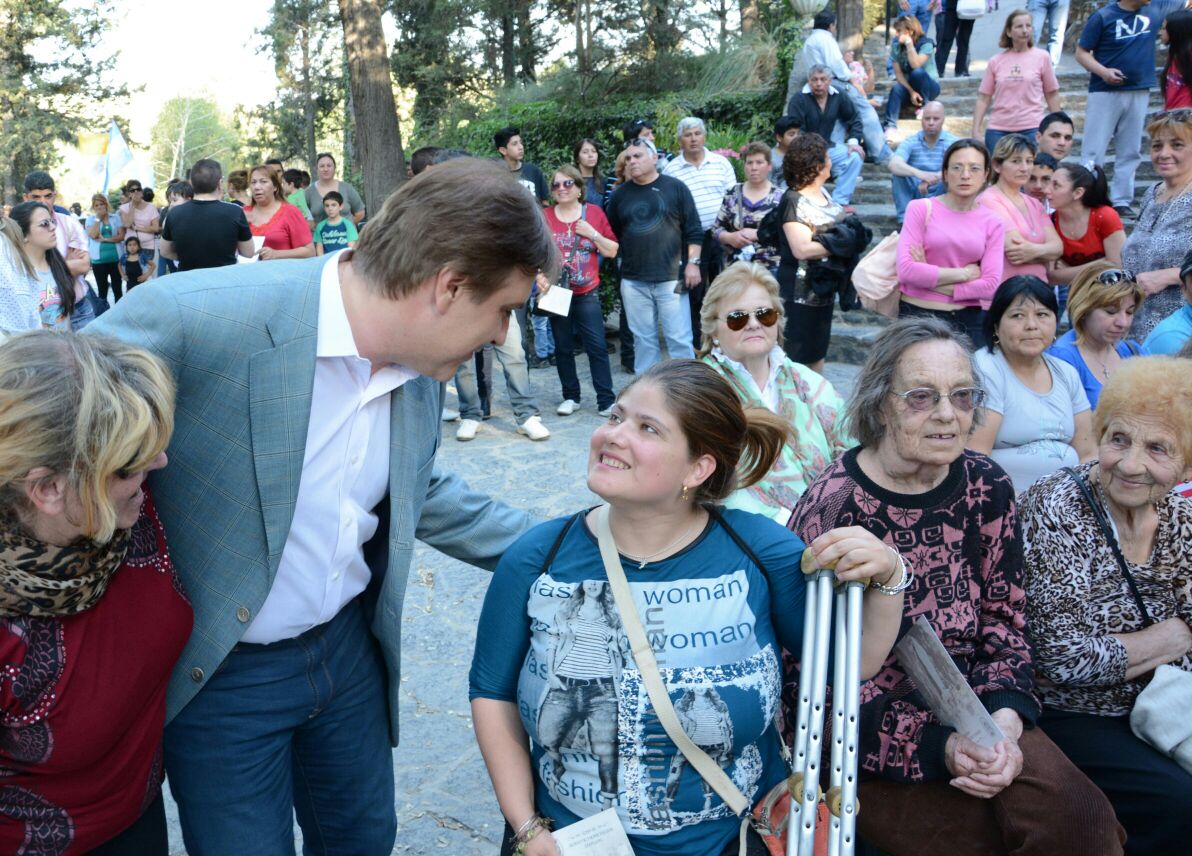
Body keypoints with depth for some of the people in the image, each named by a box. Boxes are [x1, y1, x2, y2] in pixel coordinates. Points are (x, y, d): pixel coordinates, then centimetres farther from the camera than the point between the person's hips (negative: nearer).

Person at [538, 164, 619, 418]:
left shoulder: (594, 213, 1)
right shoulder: (545, 217, 2)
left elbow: (612, 251, 2)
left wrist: (592, 234, -11)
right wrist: (540, 276, -14)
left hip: (587, 292, -1)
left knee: (597, 346, -5)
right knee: (563, 347, 10)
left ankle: (606, 401, 0)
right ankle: (571, 397, 22)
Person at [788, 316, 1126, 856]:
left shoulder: (987, 488, 1)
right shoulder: (832, 508, -15)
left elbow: (1005, 620, 7)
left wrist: (1004, 721, -11)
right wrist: (936, 746, -22)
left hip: (971, 715, 5)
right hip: (867, 746, -4)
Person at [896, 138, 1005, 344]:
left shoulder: (992, 223, 4)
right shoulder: (921, 208, -3)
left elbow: (991, 286, -6)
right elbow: (906, 270, -14)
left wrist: (930, 278, -12)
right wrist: (964, 273, -10)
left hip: (969, 319, 2)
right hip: (918, 314, -2)